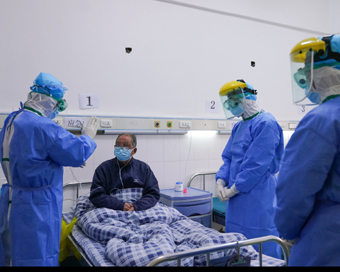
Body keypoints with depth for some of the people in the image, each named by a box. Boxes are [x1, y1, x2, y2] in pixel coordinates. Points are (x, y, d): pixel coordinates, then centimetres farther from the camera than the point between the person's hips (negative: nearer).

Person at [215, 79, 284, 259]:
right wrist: (220, 182, -3)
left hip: (259, 201, -8)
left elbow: (256, 165, -20)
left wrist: (232, 190, -14)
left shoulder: (266, 123, -14)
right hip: (238, 200, 8)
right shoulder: (238, 127, 13)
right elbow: (228, 158, 13)